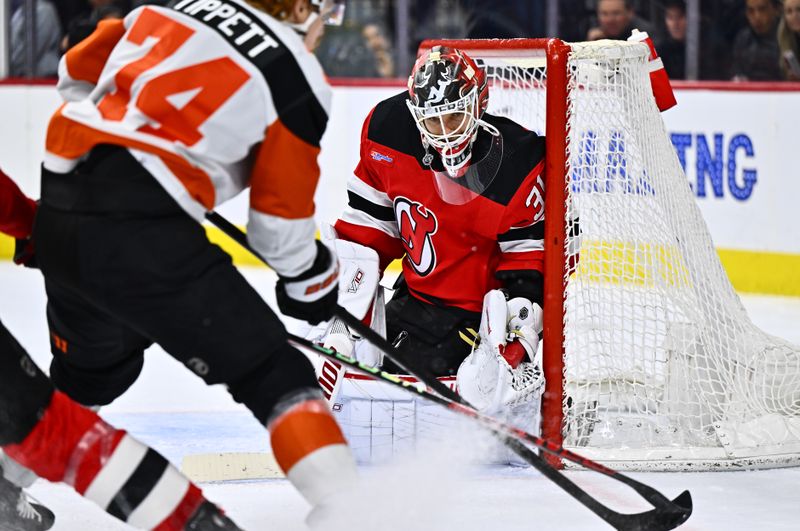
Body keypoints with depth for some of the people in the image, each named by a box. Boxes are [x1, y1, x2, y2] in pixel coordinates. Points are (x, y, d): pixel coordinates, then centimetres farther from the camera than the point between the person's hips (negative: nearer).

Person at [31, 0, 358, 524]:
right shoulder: (296, 78, 0)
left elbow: (78, 71, 28)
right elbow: (282, 213, 3)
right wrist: (310, 275, 21)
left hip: (58, 212, 7)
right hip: (142, 235, -7)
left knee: (89, 373, 29)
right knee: (269, 370, -2)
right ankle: (342, 505, -15)